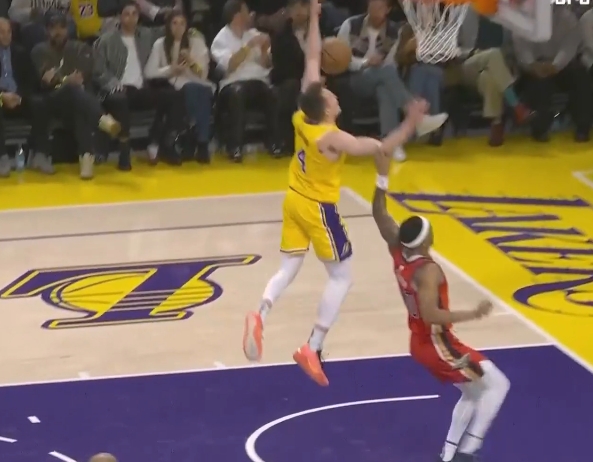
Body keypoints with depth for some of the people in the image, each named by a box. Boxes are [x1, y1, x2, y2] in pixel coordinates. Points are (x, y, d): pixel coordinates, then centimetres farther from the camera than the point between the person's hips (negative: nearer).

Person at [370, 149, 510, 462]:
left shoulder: (397, 250, -5)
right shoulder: (428, 270, -28)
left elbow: (379, 214, 4)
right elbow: (431, 315, -36)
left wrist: (382, 177, -3)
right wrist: (473, 315, -35)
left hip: (420, 343, 9)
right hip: (437, 345, -9)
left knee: (472, 393, 22)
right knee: (497, 385, 0)